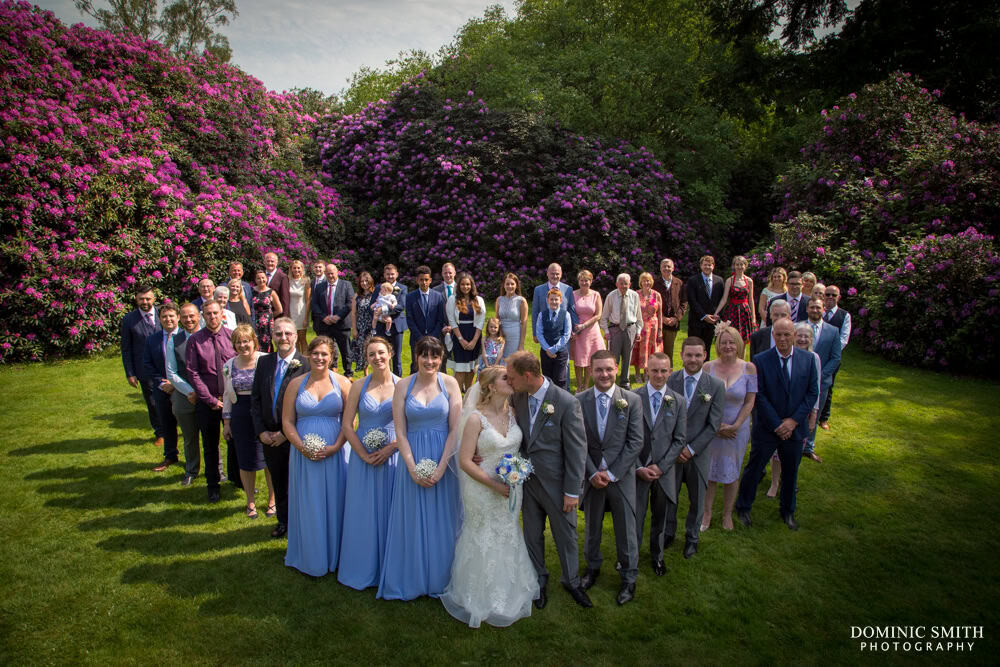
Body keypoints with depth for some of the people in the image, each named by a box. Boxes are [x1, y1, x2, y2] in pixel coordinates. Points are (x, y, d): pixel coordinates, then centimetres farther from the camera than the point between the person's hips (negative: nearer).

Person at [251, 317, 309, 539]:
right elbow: (255, 398, 6)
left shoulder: (306, 364, -14)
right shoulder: (264, 362, 4)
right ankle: (283, 521, 39)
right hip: (269, 436, 5)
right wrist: (261, 431, -2)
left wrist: (287, 433, -15)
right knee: (278, 483, 20)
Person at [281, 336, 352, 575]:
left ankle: (333, 555, 25)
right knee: (308, 505, 10)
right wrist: (302, 447, -11)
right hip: (304, 455, 1)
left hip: (334, 454, -1)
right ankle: (310, 558, 26)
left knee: (333, 503, 8)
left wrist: (335, 447, -16)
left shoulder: (342, 383, -1)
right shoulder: (296, 384, 3)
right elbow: (287, 421, 2)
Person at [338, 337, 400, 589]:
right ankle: (364, 568, 28)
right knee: (363, 512, 9)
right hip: (363, 457, 1)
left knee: (389, 510, 8)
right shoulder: (359, 387, -1)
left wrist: (389, 449, -14)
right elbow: (347, 425, -1)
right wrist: (365, 455, -10)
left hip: (393, 454, -1)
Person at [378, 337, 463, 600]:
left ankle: (440, 580, 31)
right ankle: (411, 580, 30)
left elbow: (455, 429, -7)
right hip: (412, 461, 1)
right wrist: (413, 469, -11)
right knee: (412, 520, 11)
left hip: (443, 461, 0)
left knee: (442, 521, 11)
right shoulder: (403, 385, -3)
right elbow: (400, 432, -4)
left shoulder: (450, 383, -4)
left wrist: (440, 468, -13)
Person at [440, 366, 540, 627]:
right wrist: (494, 484, -21)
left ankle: (507, 595, 42)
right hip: (483, 490, -5)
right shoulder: (476, 418, -18)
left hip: (511, 488, 5)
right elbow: (465, 461, -18)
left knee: (508, 539, 19)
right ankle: (482, 601, 33)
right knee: (484, 544, 10)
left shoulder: (513, 413, -2)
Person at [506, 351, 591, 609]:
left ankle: (571, 581, 42)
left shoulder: (567, 403, -22)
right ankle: (539, 580, 43)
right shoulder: (519, 397, -6)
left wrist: (572, 492, -14)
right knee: (533, 535, 19)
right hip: (527, 480, 4)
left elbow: (577, 450, -17)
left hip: (557, 484, -4)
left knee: (566, 535, 16)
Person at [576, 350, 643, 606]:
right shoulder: (579, 401, -5)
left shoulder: (632, 400, -9)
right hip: (591, 476, 2)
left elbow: (635, 442, -9)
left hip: (621, 476, -1)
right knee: (591, 525, 19)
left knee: (626, 529, 10)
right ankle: (592, 567, 43)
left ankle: (629, 578, 31)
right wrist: (593, 473, -11)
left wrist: (611, 473, -13)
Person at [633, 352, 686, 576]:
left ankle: (657, 555, 39)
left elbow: (680, 439, 0)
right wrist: (638, 467, -10)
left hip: (664, 470, 2)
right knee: (634, 516, 5)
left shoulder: (678, 402, 0)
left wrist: (661, 466, -8)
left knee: (660, 516, 17)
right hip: (637, 469, -2)